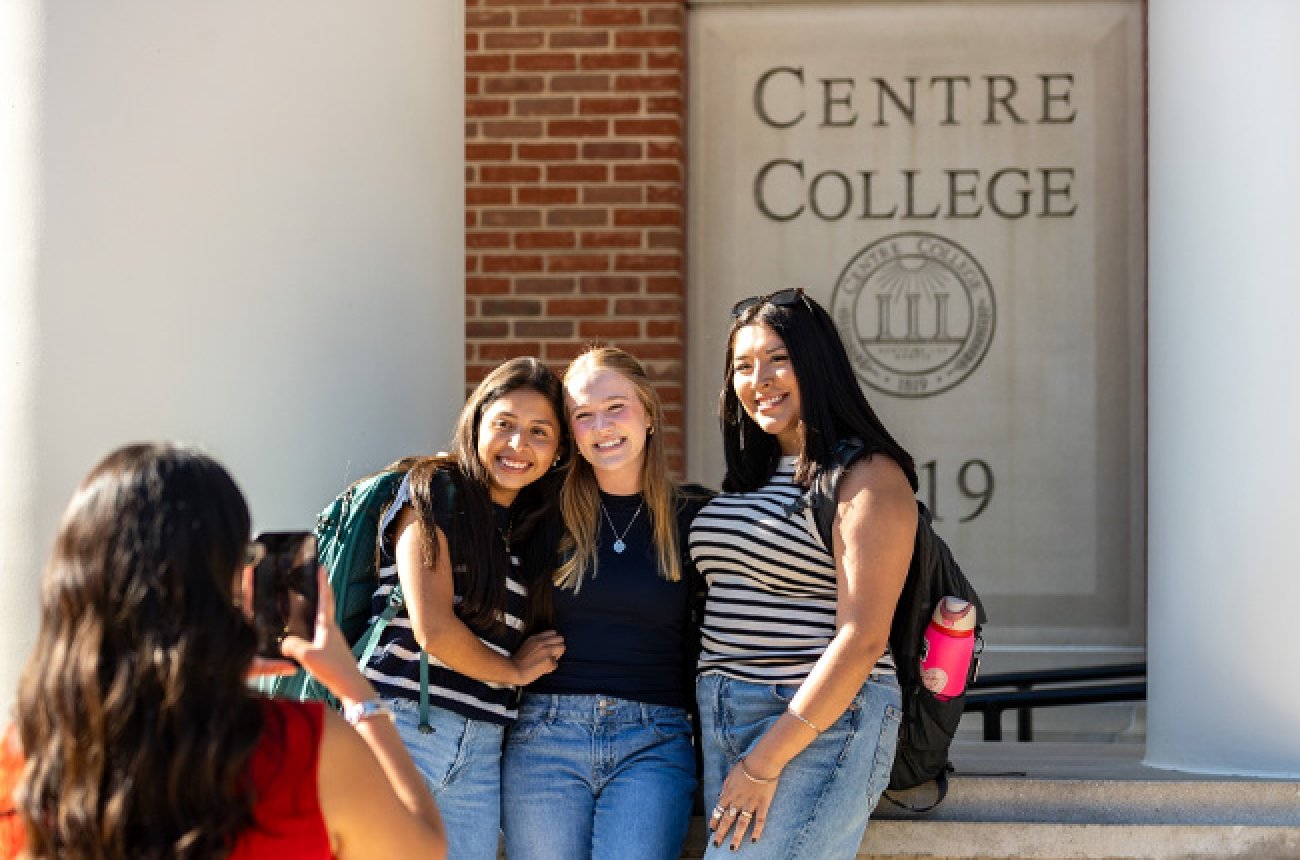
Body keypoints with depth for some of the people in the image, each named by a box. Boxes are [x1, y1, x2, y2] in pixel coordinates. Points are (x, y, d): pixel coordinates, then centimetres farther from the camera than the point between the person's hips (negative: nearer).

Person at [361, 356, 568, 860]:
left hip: (481, 751, 7)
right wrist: (515, 670, 2)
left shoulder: (526, 529, 18)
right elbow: (433, 629, -10)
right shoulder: (434, 490, -3)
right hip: (405, 724, -6)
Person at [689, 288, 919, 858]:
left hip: (820, 726, -7)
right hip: (724, 725, 8)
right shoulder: (751, 479, 17)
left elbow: (862, 639, -16)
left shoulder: (869, 476, -8)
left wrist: (765, 764, -18)